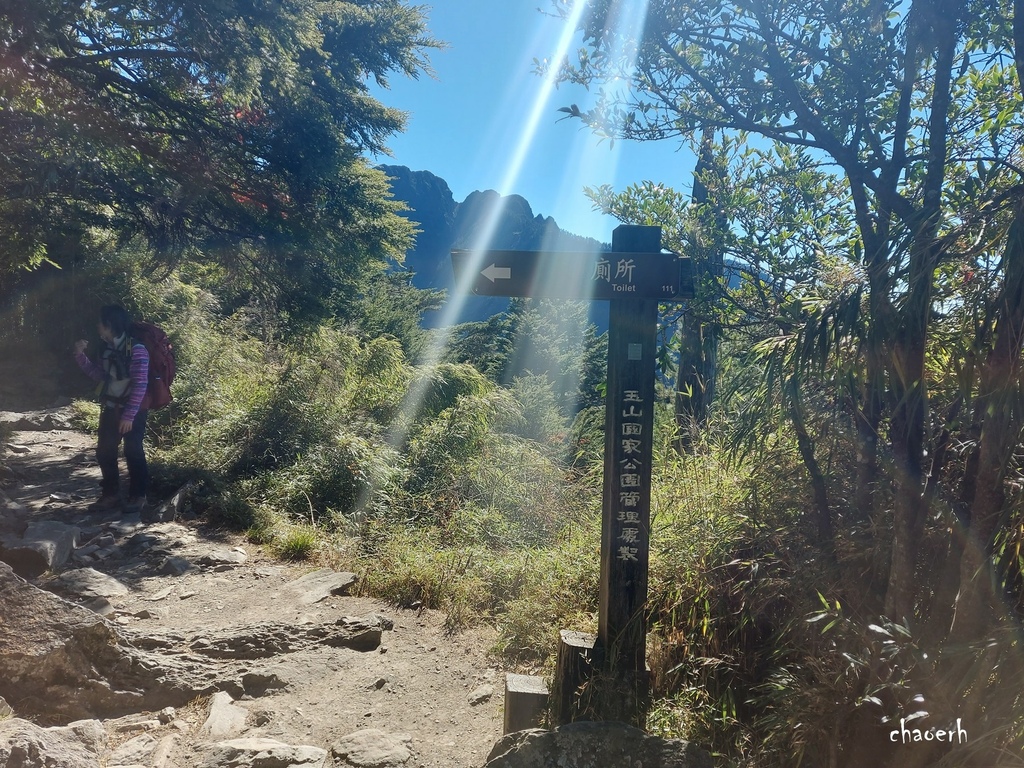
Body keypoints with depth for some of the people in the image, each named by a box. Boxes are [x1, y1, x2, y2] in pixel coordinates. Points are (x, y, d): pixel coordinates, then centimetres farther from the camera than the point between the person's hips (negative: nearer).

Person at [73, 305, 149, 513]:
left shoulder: (136, 350, -18)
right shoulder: (108, 349, 7)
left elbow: (140, 385, -21)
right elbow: (99, 375, 16)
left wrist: (129, 415, -23)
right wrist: (81, 356, 4)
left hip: (133, 411, -8)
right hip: (111, 409, 8)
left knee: (133, 453, -2)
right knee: (104, 452, 10)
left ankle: (138, 496, 11)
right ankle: (111, 494, 22)